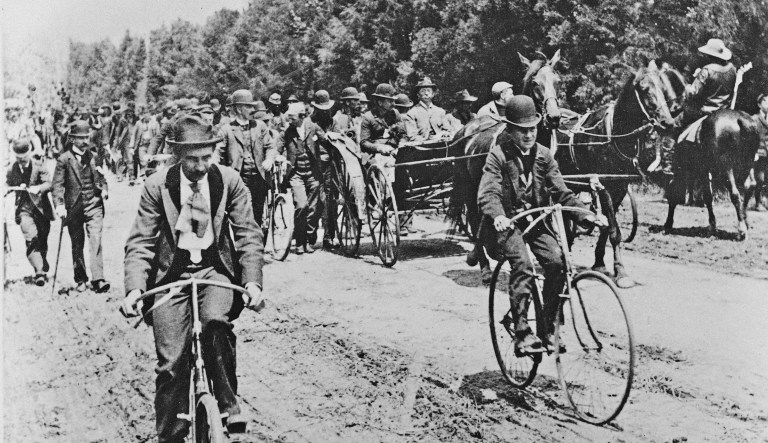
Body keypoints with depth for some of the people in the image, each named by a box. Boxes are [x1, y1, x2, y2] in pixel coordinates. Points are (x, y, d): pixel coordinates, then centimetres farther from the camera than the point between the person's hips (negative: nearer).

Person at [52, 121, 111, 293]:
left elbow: (101, 177, 19)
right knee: (77, 245, 8)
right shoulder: (64, 159, -2)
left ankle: (98, 279, -13)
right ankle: (80, 280, 20)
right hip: (73, 208, -1)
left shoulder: (94, 156, 6)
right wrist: (60, 205, -16)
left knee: (96, 241, -11)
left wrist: (104, 189, -1)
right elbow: (58, 185, -5)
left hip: (94, 205, 1)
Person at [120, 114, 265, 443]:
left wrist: (252, 281, -16)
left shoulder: (229, 181, -3)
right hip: (172, 273, 0)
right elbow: (140, 243, -4)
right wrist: (134, 288, -18)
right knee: (171, 363, -6)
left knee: (215, 321, -32)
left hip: (215, 268, 0)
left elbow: (249, 235, -3)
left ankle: (228, 404, -14)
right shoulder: (157, 186, -5)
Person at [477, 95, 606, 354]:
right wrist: (498, 216, -43)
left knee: (556, 260, -19)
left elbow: (561, 193, 3)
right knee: (522, 263, -29)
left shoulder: (543, 156, 6)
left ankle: (549, 325, -3)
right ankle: (521, 332, -24)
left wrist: (587, 215, -12)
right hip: (506, 223, -4)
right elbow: (488, 194, -21)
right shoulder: (498, 155, -8)